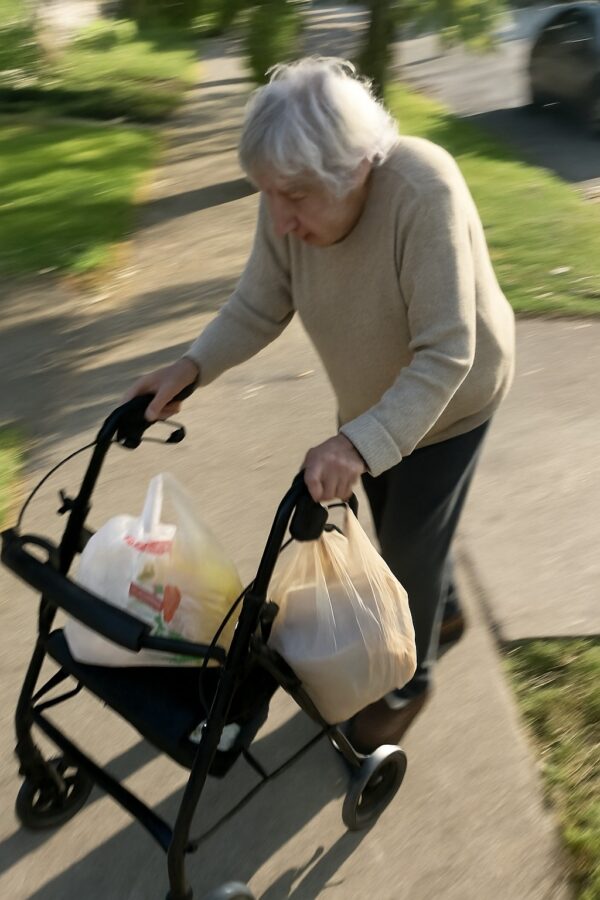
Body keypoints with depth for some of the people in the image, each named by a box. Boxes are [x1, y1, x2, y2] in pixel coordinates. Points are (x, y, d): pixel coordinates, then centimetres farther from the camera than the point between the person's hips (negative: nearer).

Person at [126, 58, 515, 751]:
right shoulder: (289, 205, -21)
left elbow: (444, 358, -38)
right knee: (394, 521, 21)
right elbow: (258, 307, -12)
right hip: (371, 395, 6)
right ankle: (443, 609, 51)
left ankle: (409, 681, 31)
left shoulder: (423, 192, -38)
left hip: (448, 395, -5)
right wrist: (192, 366, -26)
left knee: (410, 538, 4)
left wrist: (360, 445, -47)